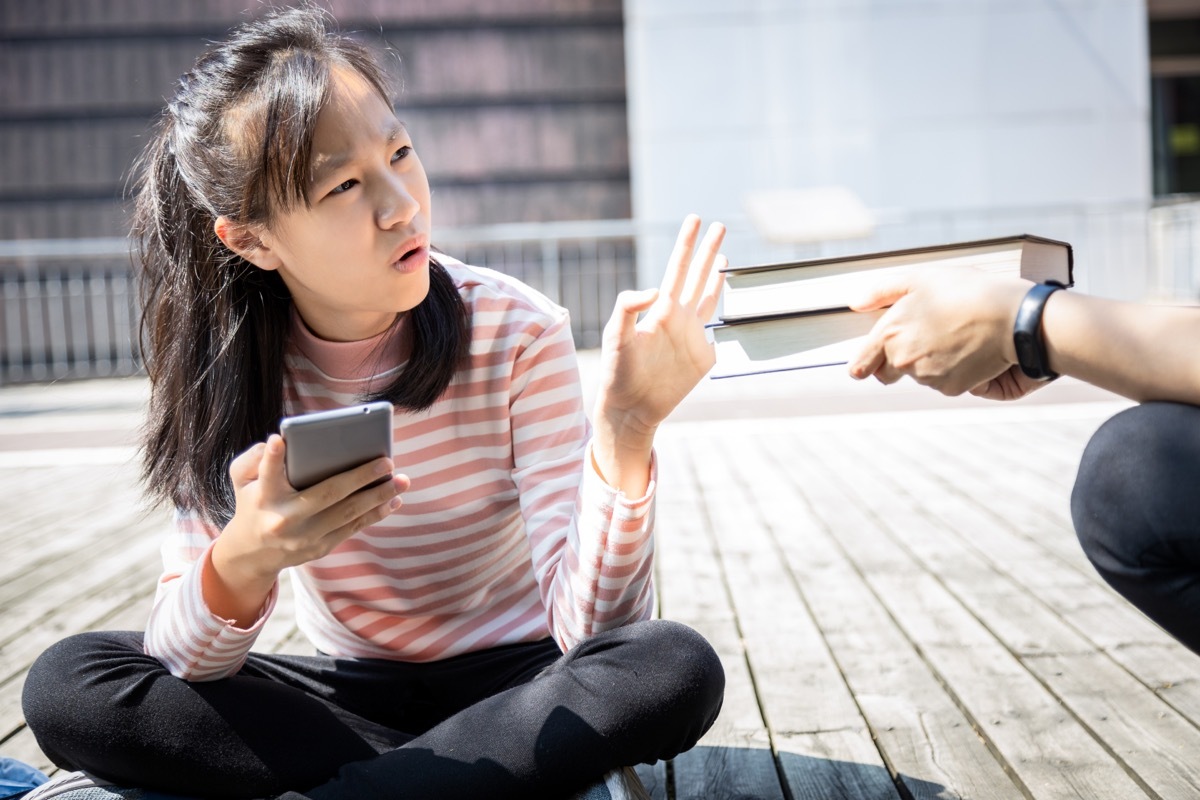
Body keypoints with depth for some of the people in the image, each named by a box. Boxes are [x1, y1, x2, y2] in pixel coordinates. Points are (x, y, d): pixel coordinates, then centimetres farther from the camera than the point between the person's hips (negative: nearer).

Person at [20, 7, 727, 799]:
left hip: (511, 680, -1)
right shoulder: (230, 364, -10)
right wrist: (242, 561, -38)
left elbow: (586, 632, -24)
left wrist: (623, 439, -41)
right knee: (66, 683, -19)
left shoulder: (517, 333, -16)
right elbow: (186, 666, -15)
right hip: (348, 693, 2)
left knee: (679, 667, -32)